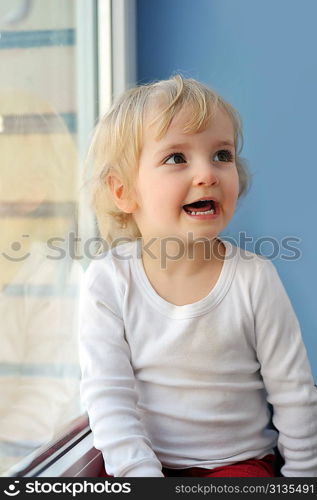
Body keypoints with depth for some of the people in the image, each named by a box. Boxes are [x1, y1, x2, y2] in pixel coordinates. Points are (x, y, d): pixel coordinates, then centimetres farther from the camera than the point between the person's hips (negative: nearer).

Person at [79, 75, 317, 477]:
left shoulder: (254, 279, -11)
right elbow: (106, 396, -11)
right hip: (141, 461, 1)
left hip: (238, 462, 0)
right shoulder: (107, 282, -11)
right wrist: (140, 473, -18)